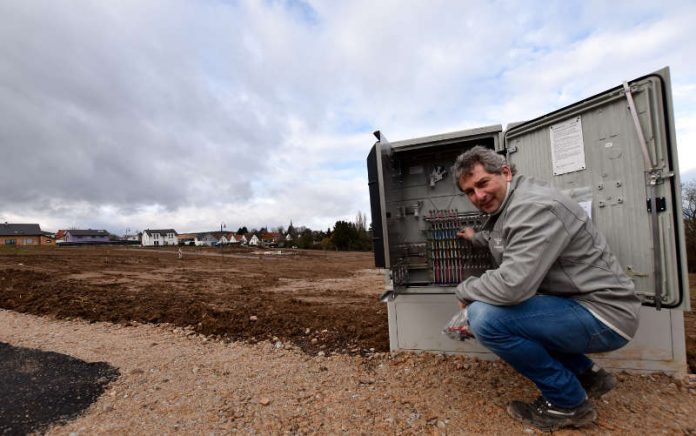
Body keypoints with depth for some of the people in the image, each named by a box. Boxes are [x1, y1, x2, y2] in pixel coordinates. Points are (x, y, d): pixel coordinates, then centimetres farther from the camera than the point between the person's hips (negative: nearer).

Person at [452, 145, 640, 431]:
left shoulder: (534, 205, -24)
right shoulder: (506, 207, 6)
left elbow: (512, 285, -32)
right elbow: (505, 243, 30)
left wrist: (464, 290, -15)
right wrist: (476, 238, 43)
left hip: (602, 314, -10)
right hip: (574, 304, 10)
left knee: (485, 318, -25)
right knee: (495, 306, 20)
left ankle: (569, 401, 0)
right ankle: (587, 374, 21)